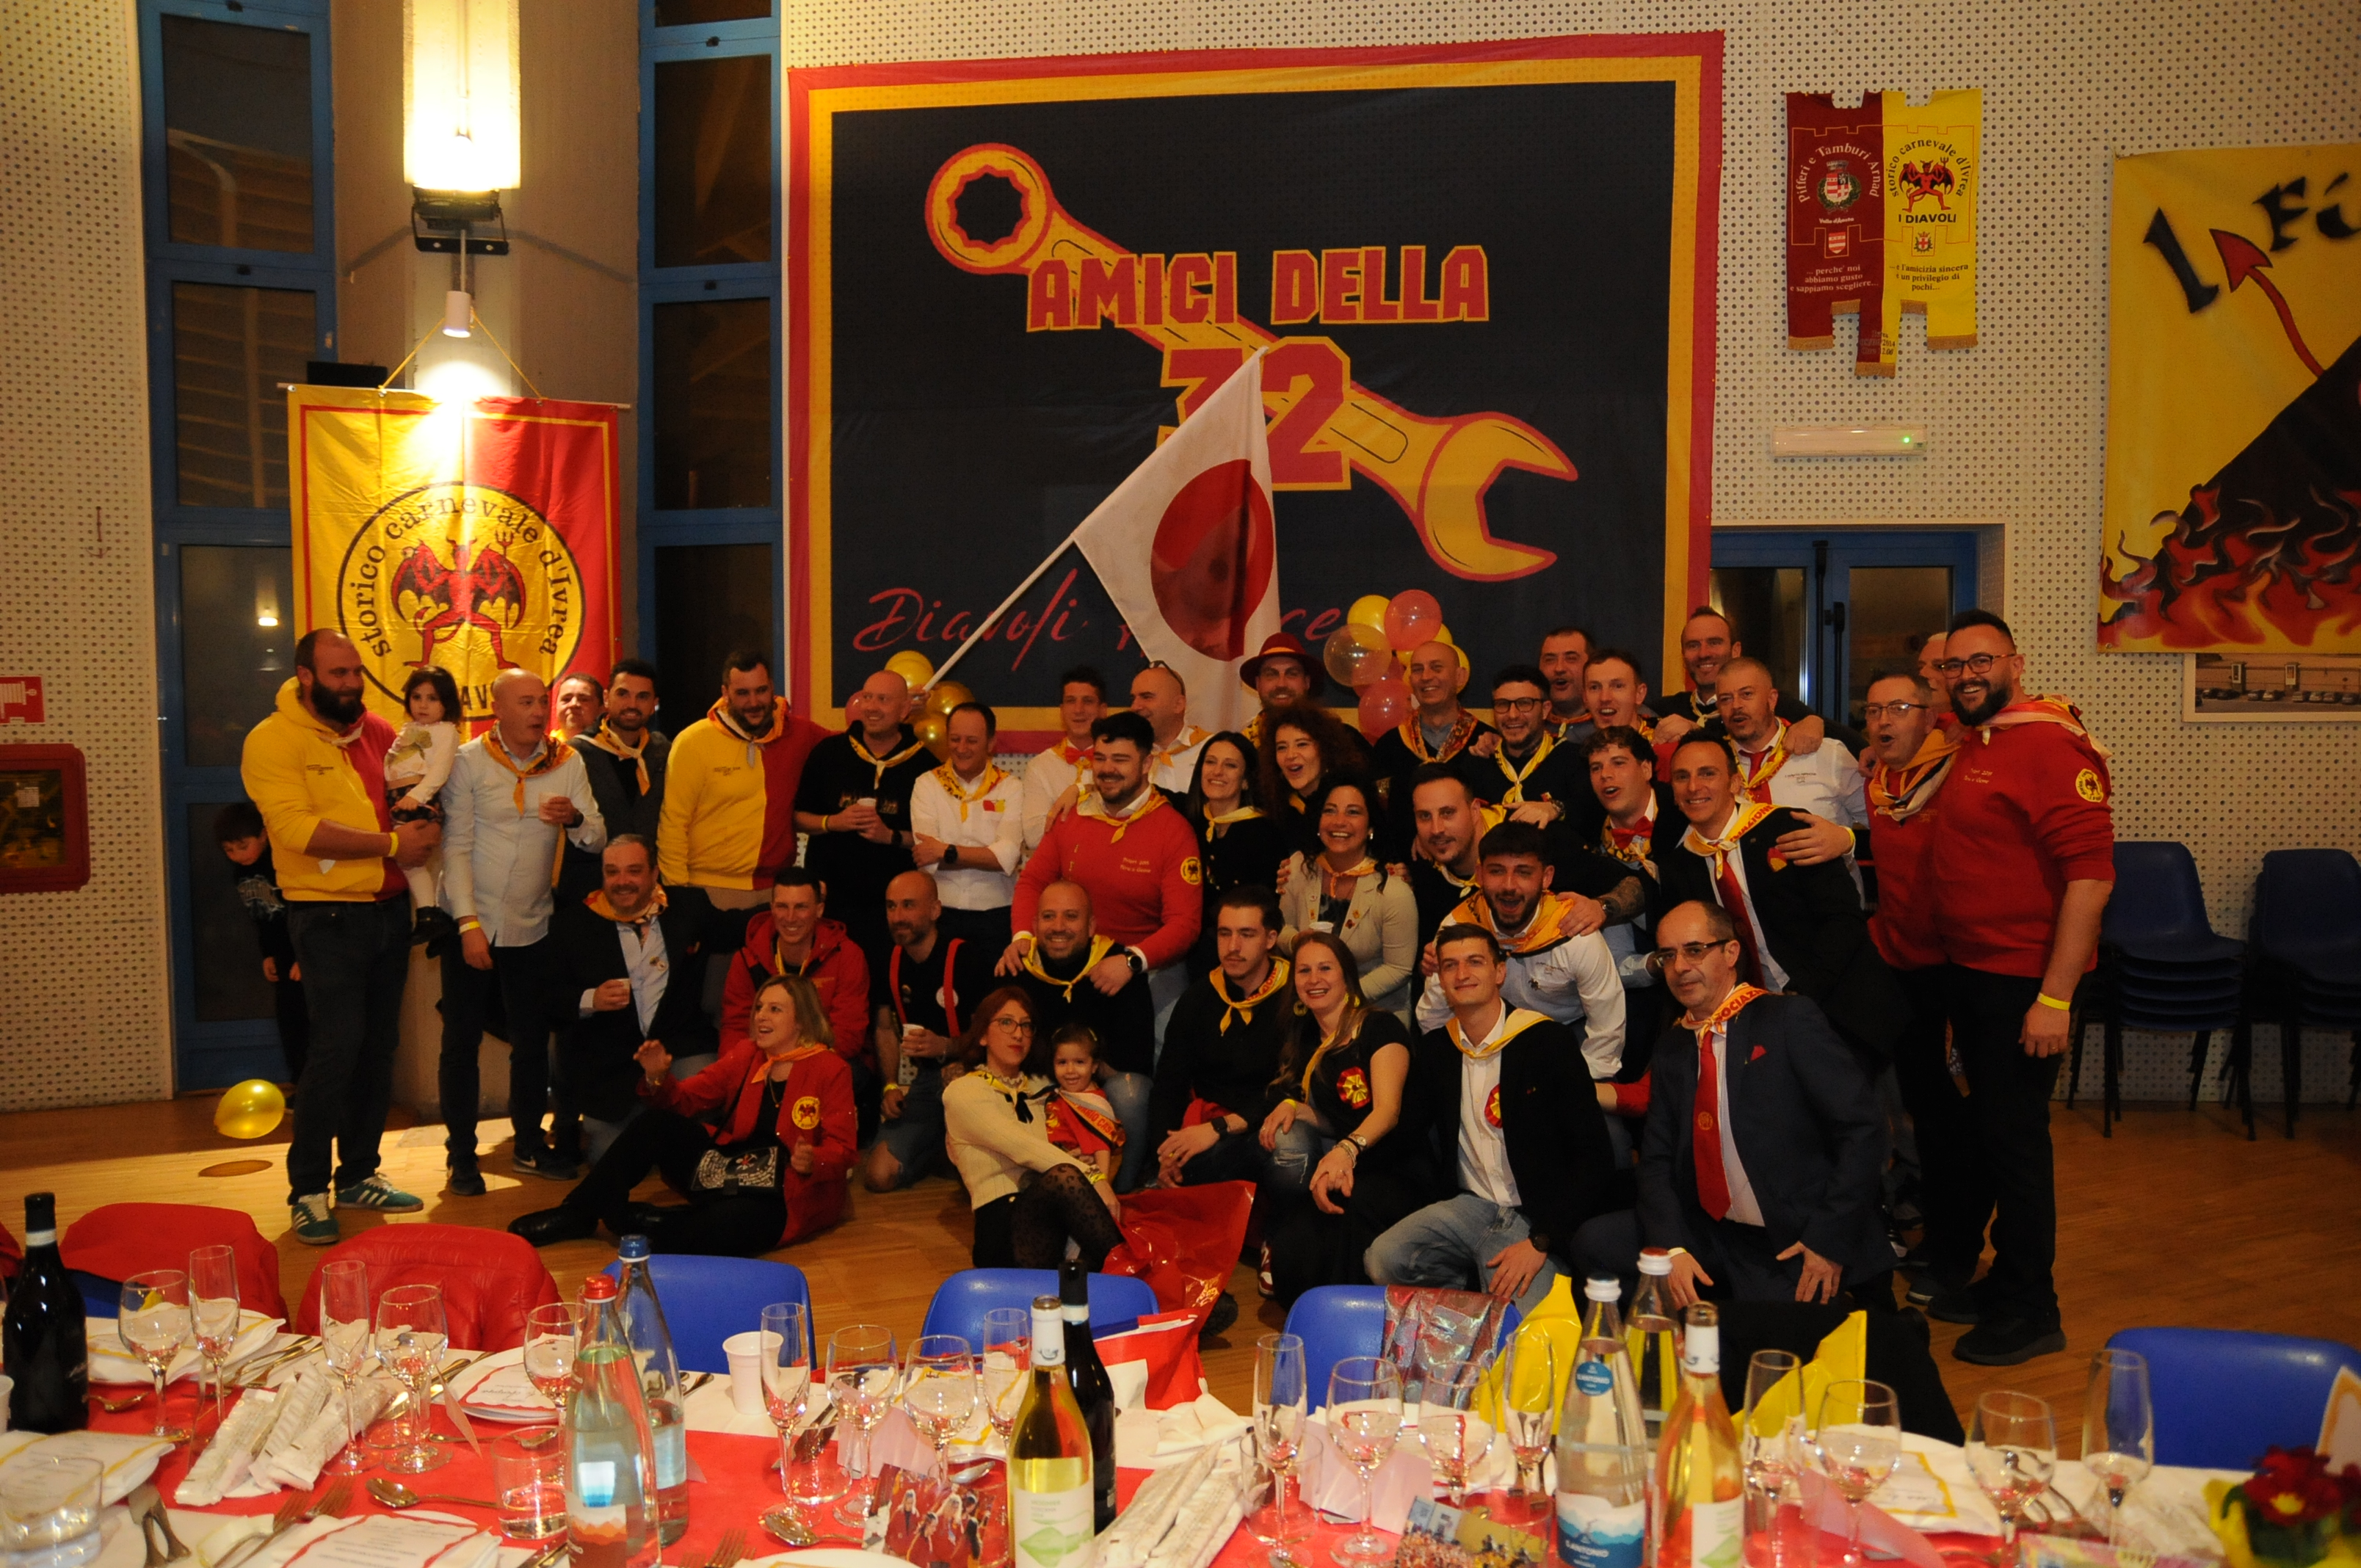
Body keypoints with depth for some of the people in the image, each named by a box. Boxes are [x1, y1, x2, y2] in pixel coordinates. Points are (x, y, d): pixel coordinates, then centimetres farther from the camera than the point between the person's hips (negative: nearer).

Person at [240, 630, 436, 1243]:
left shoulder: (377, 730, 10)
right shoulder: (273, 740, -8)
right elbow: (298, 829, -19)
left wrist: (423, 822, -3)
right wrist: (390, 843, -16)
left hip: (389, 910, 6)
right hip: (328, 914, -6)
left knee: (378, 1048, 11)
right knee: (336, 1049, -10)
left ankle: (359, 1173, 23)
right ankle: (307, 1190, 3)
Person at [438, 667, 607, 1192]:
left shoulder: (566, 763, 0)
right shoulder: (469, 761, -7)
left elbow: (597, 838, -4)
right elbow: (456, 847, -10)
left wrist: (574, 819, -27)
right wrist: (468, 924, -15)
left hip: (532, 926, 3)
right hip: (472, 923, -3)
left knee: (533, 1041, 11)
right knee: (461, 1041, 2)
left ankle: (529, 1144, 25)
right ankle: (461, 1156, 13)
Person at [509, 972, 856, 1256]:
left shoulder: (829, 1070, -8)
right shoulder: (746, 1055, 9)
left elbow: (841, 1148, -11)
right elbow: (688, 1099, 3)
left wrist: (813, 1161, -33)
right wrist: (658, 1079, -18)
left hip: (782, 1198, -6)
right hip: (729, 1177, 7)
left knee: (708, 1232, -35)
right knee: (656, 1124, -9)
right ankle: (578, 1213, -1)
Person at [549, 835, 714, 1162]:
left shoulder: (688, 911, 8)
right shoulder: (571, 923, 5)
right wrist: (589, 1000, -16)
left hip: (680, 1049, 1)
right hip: (606, 1067, 0)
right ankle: (590, 1132, 26)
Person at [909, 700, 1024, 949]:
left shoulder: (1011, 788, 2)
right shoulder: (927, 784, 3)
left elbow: (1008, 856, -13)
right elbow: (928, 859, -10)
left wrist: (946, 852, -13)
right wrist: (985, 856, -12)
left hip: (996, 917, 0)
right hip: (939, 913, 0)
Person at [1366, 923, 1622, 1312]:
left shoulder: (1549, 1042, -8)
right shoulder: (1434, 1050, 8)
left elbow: (1594, 1156, -11)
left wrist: (1541, 1242, -17)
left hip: (1536, 1218, -5)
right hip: (1470, 1207, 5)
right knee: (1382, 1259, -22)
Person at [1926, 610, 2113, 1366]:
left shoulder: (2050, 744, -18)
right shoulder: (1970, 743, 10)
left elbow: (2092, 874, -24)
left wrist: (2056, 998, -25)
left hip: (2024, 982, -8)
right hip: (1969, 966, 9)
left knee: (2013, 1135, 0)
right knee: (1985, 1125, 18)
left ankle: (2029, 1311, 15)